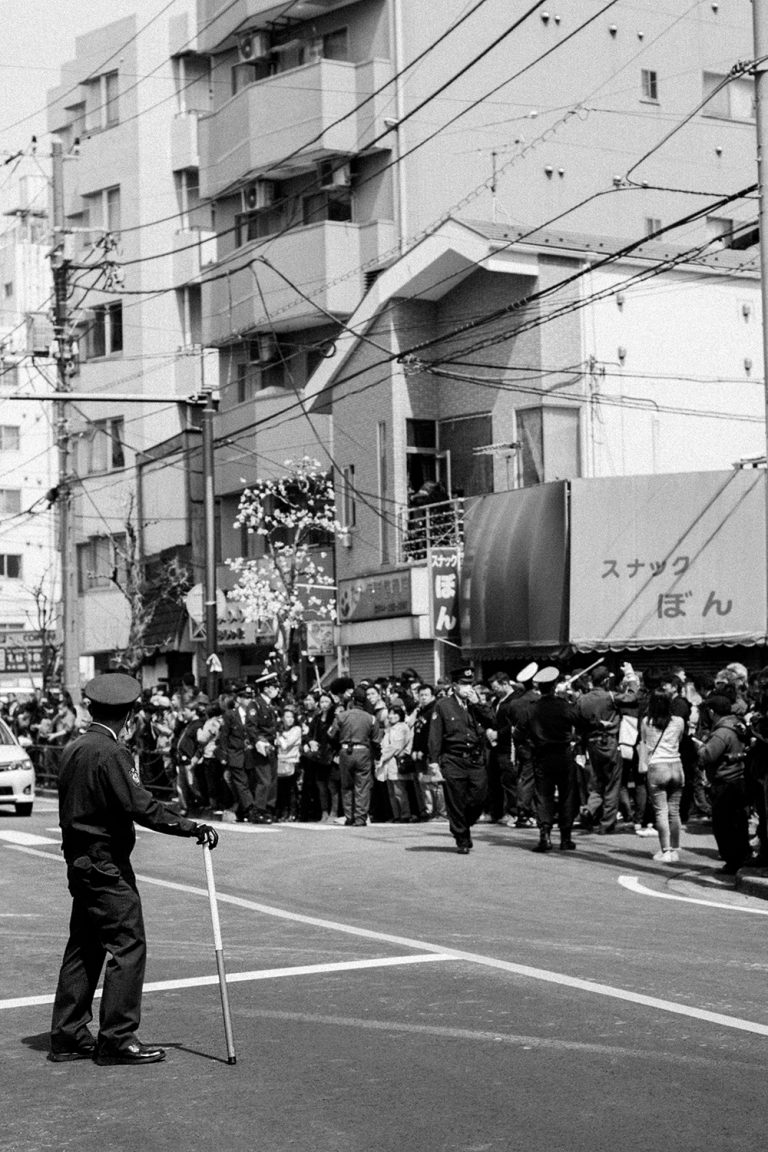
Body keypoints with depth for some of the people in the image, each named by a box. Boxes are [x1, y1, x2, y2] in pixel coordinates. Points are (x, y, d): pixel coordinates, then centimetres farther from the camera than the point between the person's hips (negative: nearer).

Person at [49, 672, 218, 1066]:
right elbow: (140, 806, -23)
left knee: (84, 947, 14)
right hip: (106, 863, -9)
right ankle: (117, 1039, -4)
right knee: (128, 945, -5)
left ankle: (68, 1036, 18)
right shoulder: (110, 753, -17)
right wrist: (191, 827, -19)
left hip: (80, 860, 9)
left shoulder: (72, 749, 10)